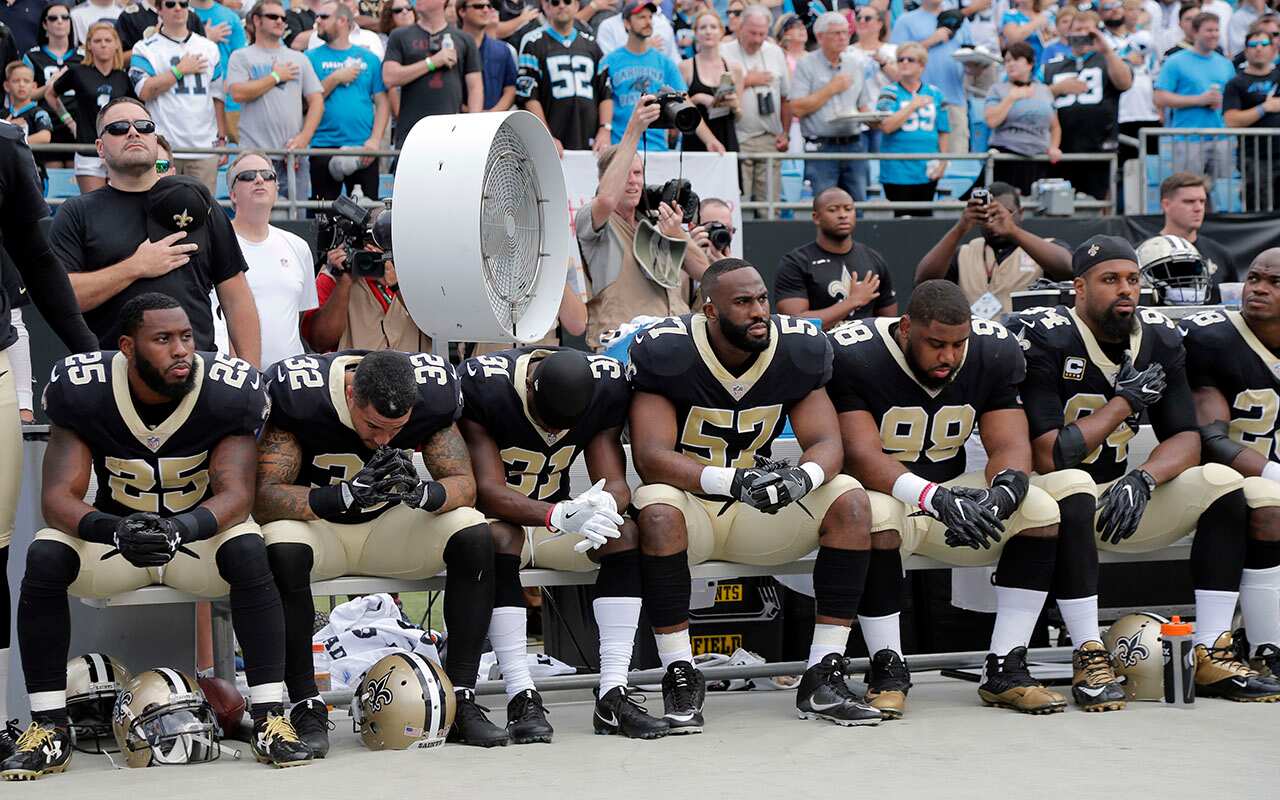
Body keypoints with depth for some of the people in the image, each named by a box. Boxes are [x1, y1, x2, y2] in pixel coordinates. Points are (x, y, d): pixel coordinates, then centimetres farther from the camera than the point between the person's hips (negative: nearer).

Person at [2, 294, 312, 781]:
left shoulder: (230, 390, -18)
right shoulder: (81, 390, -16)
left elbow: (236, 492, -23)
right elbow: (59, 496, -21)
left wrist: (184, 528, -45)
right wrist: (116, 531, -42)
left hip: (199, 532, -1)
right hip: (114, 529, 1)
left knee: (247, 550, -33)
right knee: (45, 557, -28)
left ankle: (269, 720, -27)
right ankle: (49, 727, -17)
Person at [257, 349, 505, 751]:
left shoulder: (433, 392, -16)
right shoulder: (297, 394, -25)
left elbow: (464, 485, -10)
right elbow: (264, 498, -26)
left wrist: (420, 492, -34)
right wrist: (349, 493, -40)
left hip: (388, 523, 3)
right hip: (316, 523, -3)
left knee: (475, 535, -23)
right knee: (282, 551, -37)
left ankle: (461, 699, -17)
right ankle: (306, 707, -25)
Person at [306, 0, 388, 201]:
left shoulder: (368, 59, 10)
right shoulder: (312, 58, 7)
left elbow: (382, 102, 6)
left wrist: (375, 139, -6)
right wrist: (335, 78, -8)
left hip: (364, 149, 1)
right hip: (324, 146, -1)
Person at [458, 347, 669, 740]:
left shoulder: (606, 385, -13)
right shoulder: (482, 386, -26)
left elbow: (615, 482, -14)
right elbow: (487, 490, -30)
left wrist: (602, 507, -40)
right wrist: (561, 515, -46)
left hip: (556, 510, 4)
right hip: (494, 514, -4)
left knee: (625, 532, -22)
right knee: (500, 538, -37)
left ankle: (613, 697, -24)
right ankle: (522, 699, -36)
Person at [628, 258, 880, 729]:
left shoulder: (798, 350, -5)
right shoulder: (666, 353, -17)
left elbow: (827, 443, -7)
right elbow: (650, 456, -24)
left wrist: (804, 477, -33)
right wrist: (733, 481, -38)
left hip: (760, 511, 4)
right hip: (689, 501, -4)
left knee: (849, 500, -19)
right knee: (658, 509, -38)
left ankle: (823, 680, -17)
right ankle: (680, 678, -24)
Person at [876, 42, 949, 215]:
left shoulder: (934, 94, 10)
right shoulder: (890, 92, 0)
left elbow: (943, 132, 13)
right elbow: (886, 126, -15)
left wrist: (943, 161, 5)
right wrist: (913, 105, -12)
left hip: (928, 172, 3)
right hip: (898, 172, -3)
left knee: (924, 217, 9)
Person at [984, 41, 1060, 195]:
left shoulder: (1044, 91, 17)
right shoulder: (998, 90, 8)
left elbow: (1055, 127, 21)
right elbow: (992, 121, -7)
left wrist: (1054, 147, 4)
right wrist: (1012, 97, -7)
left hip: (1039, 161, 3)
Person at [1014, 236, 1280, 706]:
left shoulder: (1160, 340, 3)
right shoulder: (1045, 339, -16)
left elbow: (1186, 438, -1)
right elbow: (1048, 456, -22)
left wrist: (1142, 479, -22)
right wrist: (1124, 402, -15)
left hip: (1119, 498, 6)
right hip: (1056, 501, -6)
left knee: (1223, 484, -12)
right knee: (1071, 488, -39)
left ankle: (1210, 654, -15)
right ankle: (1090, 657, -33)